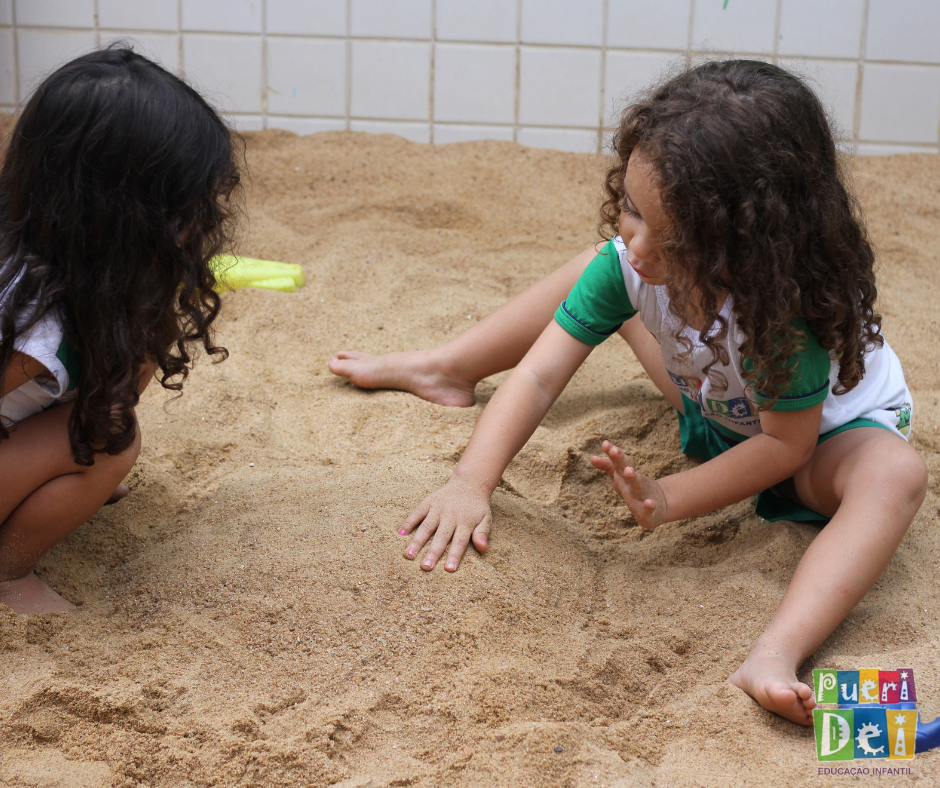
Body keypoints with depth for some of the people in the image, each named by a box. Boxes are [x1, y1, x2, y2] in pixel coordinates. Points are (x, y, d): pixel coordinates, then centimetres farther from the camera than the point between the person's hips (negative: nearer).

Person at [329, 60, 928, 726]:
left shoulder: (787, 305, -42)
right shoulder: (628, 260, -29)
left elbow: (786, 443, -30)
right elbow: (539, 375, -29)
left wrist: (668, 499, -37)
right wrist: (471, 483, -40)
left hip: (827, 428, -5)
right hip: (715, 407, 5)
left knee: (898, 475, -39)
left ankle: (775, 657, -52)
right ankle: (447, 370, 24)